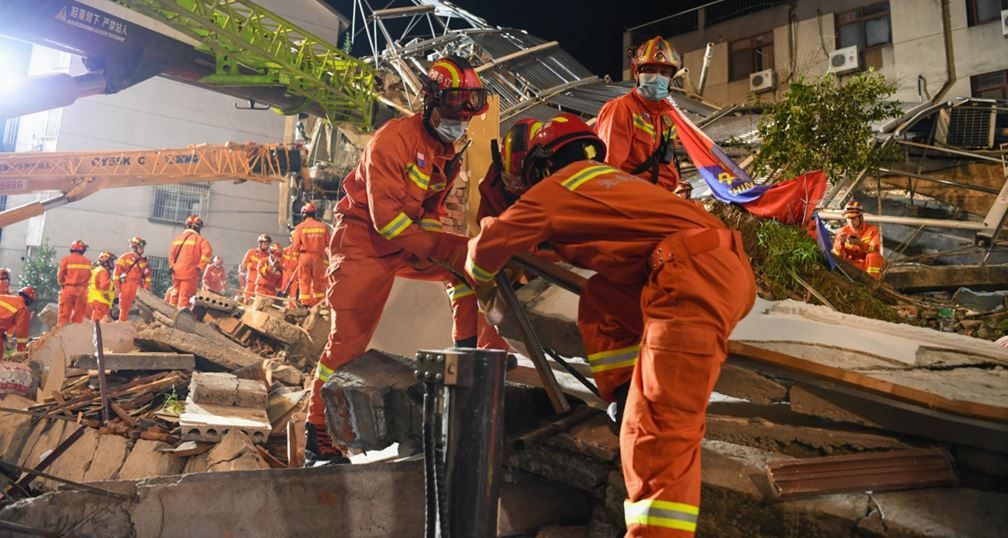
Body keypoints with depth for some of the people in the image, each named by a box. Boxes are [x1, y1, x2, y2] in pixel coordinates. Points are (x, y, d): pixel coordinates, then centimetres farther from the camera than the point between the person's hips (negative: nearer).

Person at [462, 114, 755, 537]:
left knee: (659, 426, -11)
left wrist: (480, 278, 37)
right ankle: (630, 391, 19)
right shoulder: (608, 179, 31)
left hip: (694, 283, -9)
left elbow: (492, 241, 14)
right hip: (726, 271, 9)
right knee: (601, 299, 23)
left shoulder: (557, 187, 7)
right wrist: (524, 267, 53)